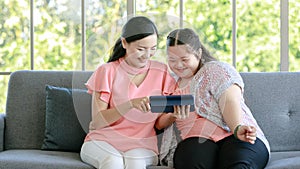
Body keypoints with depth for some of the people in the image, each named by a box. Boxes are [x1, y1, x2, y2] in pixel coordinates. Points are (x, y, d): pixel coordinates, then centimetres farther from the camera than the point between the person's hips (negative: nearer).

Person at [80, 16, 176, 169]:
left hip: (141, 145, 1)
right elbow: (97, 122, -8)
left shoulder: (161, 72, 6)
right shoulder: (107, 71, 0)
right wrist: (131, 104, -22)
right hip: (103, 141, -1)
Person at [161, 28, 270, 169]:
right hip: (195, 141, 3)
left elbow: (230, 102, -7)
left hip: (231, 136, -3)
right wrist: (170, 114, -4)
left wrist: (237, 128, -27)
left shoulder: (216, 70, 10)